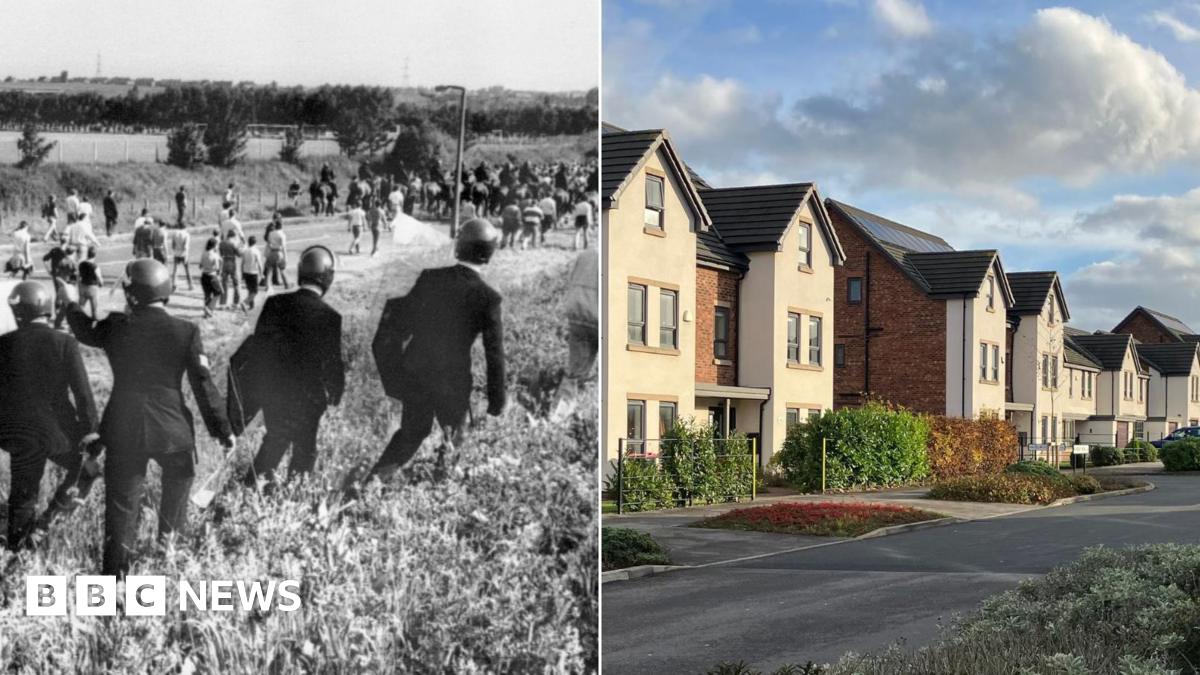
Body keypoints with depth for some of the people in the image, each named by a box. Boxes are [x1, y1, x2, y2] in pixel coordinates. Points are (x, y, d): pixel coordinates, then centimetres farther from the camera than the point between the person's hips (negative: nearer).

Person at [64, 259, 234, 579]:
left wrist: (71, 306, 40)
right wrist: (222, 427, 0)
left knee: (122, 503, 5)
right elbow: (203, 384, -8)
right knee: (178, 480, 27)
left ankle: (114, 570, 0)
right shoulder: (185, 331, -9)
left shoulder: (115, 327, -5)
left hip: (123, 429, 1)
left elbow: (87, 331, 19)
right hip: (171, 428, -1)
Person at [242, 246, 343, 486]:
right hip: (307, 397, -4)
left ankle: (255, 479, 28)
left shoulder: (273, 304, -6)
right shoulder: (329, 317, -18)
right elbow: (333, 363, -12)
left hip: (271, 391, 4)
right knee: (304, 448, 15)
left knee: (276, 438, 27)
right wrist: (335, 394, 6)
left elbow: (257, 345, 3)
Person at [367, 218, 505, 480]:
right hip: (452, 379, -4)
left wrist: (394, 374, 17)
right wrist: (497, 399, -2)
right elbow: (494, 352, -11)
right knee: (454, 434, 21)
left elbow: (401, 324, 3)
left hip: (414, 371, 4)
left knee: (412, 430, 21)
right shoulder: (487, 297, -14)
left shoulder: (430, 278, -5)